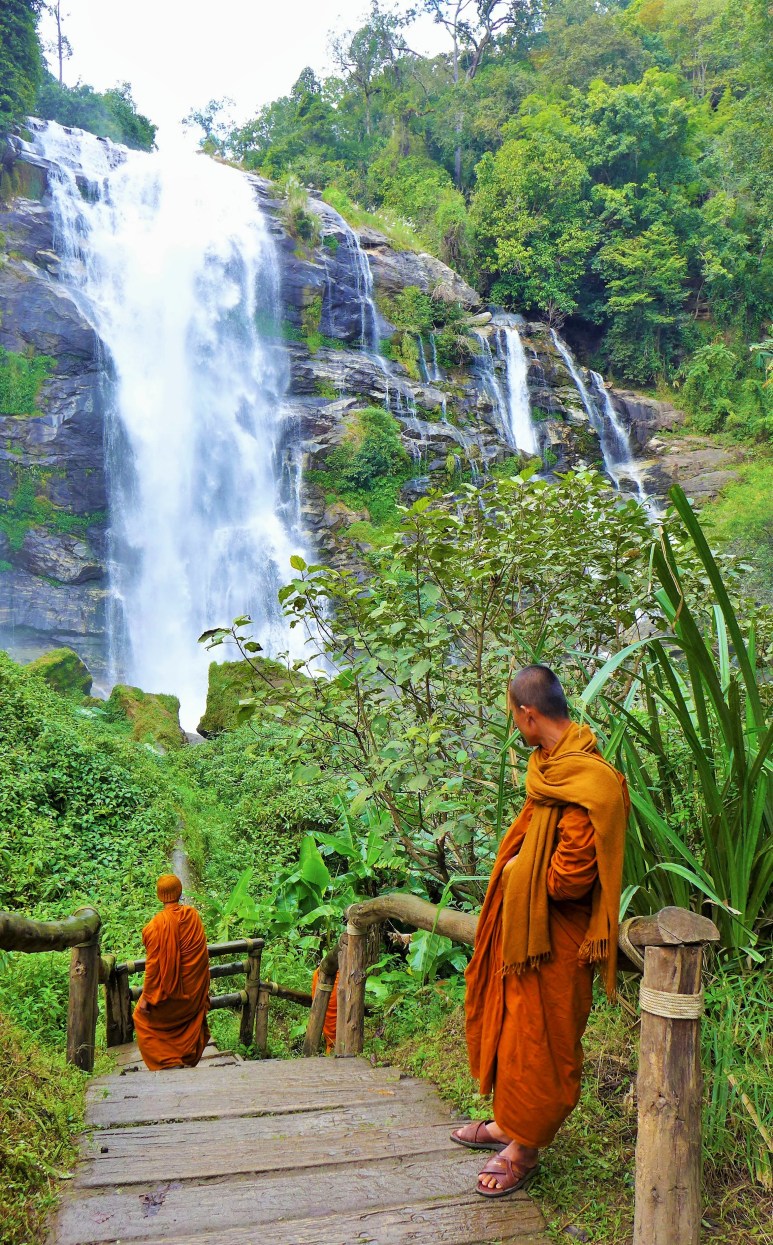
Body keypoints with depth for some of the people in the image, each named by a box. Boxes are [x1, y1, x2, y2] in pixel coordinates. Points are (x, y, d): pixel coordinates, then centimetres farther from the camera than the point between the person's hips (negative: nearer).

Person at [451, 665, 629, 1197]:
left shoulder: (587, 784, -27)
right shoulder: (551, 765, 2)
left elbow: (572, 878, -27)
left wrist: (519, 873, -12)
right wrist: (513, 868, 1)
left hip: (555, 938, -9)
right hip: (523, 926, 9)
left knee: (539, 1040, 9)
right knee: (510, 1024, 22)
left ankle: (526, 1147, 28)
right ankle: (510, 1121, 41)